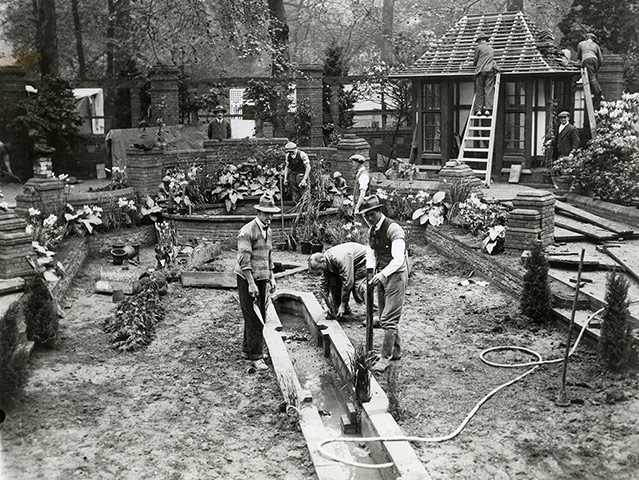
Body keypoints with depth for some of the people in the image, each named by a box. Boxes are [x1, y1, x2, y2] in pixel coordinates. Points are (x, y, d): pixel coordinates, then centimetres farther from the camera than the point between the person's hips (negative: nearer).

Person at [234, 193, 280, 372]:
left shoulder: (267, 230, 12)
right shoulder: (247, 231, -15)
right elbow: (244, 260, -19)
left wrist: (271, 277, 17)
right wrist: (251, 284, -21)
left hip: (262, 279, 8)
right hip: (247, 279, -8)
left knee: (260, 316, 11)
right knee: (253, 318, -7)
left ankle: (246, 350, 24)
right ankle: (255, 357, -1)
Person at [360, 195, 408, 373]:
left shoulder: (393, 229, -18)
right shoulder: (372, 231, 8)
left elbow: (398, 259, -26)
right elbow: (370, 255, 14)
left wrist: (383, 274, -36)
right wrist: (371, 275, -2)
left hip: (396, 275, -8)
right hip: (381, 276, 9)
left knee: (389, 319, -8)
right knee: (384, 317, 16)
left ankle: (385, 357, 0)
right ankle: (396, 351, 31)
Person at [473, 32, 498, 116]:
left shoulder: (478, 47, 4)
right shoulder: (491, 48, 21)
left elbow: (475, 61, 6)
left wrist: (474, 64, 29)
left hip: (481, 70, -4)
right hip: (490, 70, 4)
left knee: (479, 90, 0)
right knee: (489, 90, -2)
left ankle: (479, 109, -4)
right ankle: (488, 109, -11)